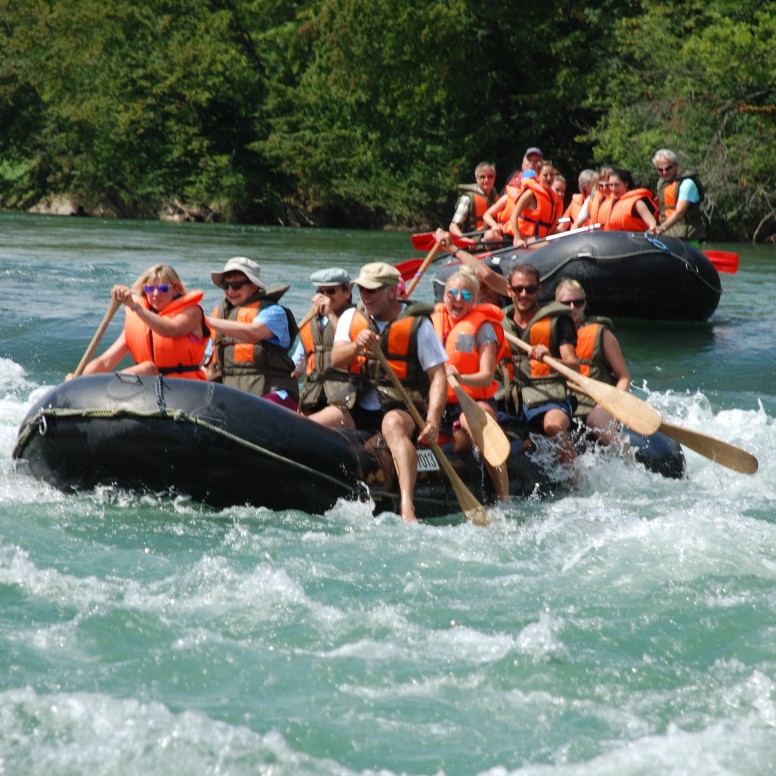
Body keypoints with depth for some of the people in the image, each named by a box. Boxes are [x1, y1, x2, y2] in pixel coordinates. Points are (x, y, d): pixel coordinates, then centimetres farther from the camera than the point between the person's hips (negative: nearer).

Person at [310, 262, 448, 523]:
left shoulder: (418, 325, -1)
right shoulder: (351, 318, 11)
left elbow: (438, 376, -7)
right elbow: (335, 360, -5)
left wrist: (433, 420, -22)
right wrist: (357, 347, -28)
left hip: (403, 407, -4)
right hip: (358, 408, 4)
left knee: (393, 424, -40)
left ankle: (407, 508, -56)